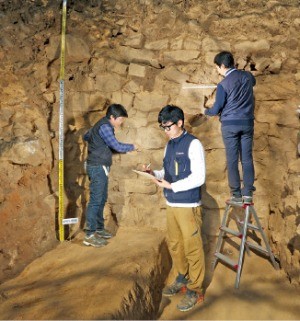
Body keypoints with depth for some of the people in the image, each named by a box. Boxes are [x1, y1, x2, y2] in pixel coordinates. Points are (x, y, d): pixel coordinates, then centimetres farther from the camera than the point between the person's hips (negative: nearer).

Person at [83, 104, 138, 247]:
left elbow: (86, 136, 28)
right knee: (96, 200, -8)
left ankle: (99, 229, 25)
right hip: (98, 167, -10)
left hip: (100, 167, 10)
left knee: (102, 199, 15)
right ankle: (89, 235, -4)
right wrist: (131, 147, -4)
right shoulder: (104, 127, -17)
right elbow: (117, 146, -20)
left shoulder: (102, 125, 15)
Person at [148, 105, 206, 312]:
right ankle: (181, 279, 35)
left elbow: (199, 177, -17)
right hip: (171, 205, 7)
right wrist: (154, 174, -2)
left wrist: (171, 186, -18)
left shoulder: (193, 144, -12)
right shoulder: (170, 145, 10)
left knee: (192, 248, 3)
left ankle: (195, 290, 17)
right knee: (174, 245, 17)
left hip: (188, 206, -7)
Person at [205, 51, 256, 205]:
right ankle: (248, 193, 7)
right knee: (247, 158, 6)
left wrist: (206, 112, 14)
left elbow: (216, 110, -6)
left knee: (232, 159, 3)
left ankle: (236, 194, 6)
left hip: (230, 124, -4)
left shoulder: (223, 85, -11)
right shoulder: (247, 76, 4)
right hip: (247, 122, 4)